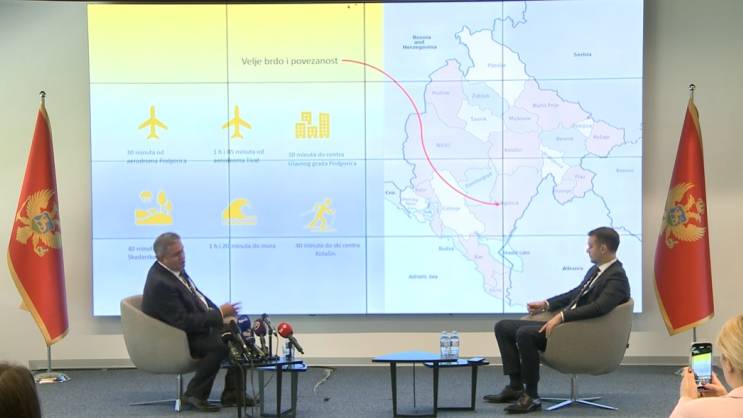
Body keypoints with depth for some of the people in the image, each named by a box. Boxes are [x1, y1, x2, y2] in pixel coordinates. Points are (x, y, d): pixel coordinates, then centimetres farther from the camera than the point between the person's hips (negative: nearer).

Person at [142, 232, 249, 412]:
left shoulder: (175, 269, 1)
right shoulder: (160, 283, -28)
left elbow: (197, 296, 15)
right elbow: (183, 322, -28)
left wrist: (221, 312, 0)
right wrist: (219, 314, -23)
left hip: (198, 324, 10)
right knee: (220, 344, -30)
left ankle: (232, 394, 9)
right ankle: (195, 394, -13)